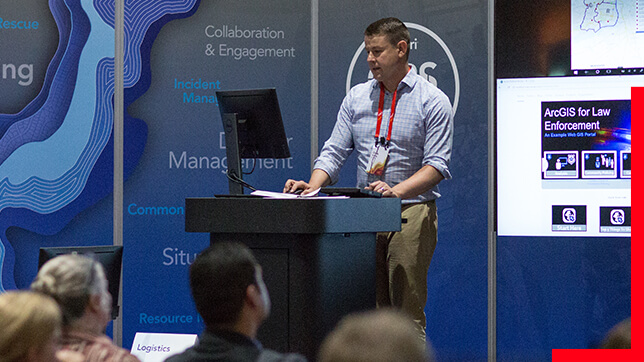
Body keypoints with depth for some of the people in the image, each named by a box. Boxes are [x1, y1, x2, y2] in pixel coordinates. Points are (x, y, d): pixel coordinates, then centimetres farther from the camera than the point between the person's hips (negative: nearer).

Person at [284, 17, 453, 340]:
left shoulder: (433, 101, -1)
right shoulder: (356, 98, 13)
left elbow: (437, 164, -8)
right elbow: (334, 152, 10)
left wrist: (396, 191, -23)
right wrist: (313, 186, -9)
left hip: (411, 212, -4)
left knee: (407, 310, -9)